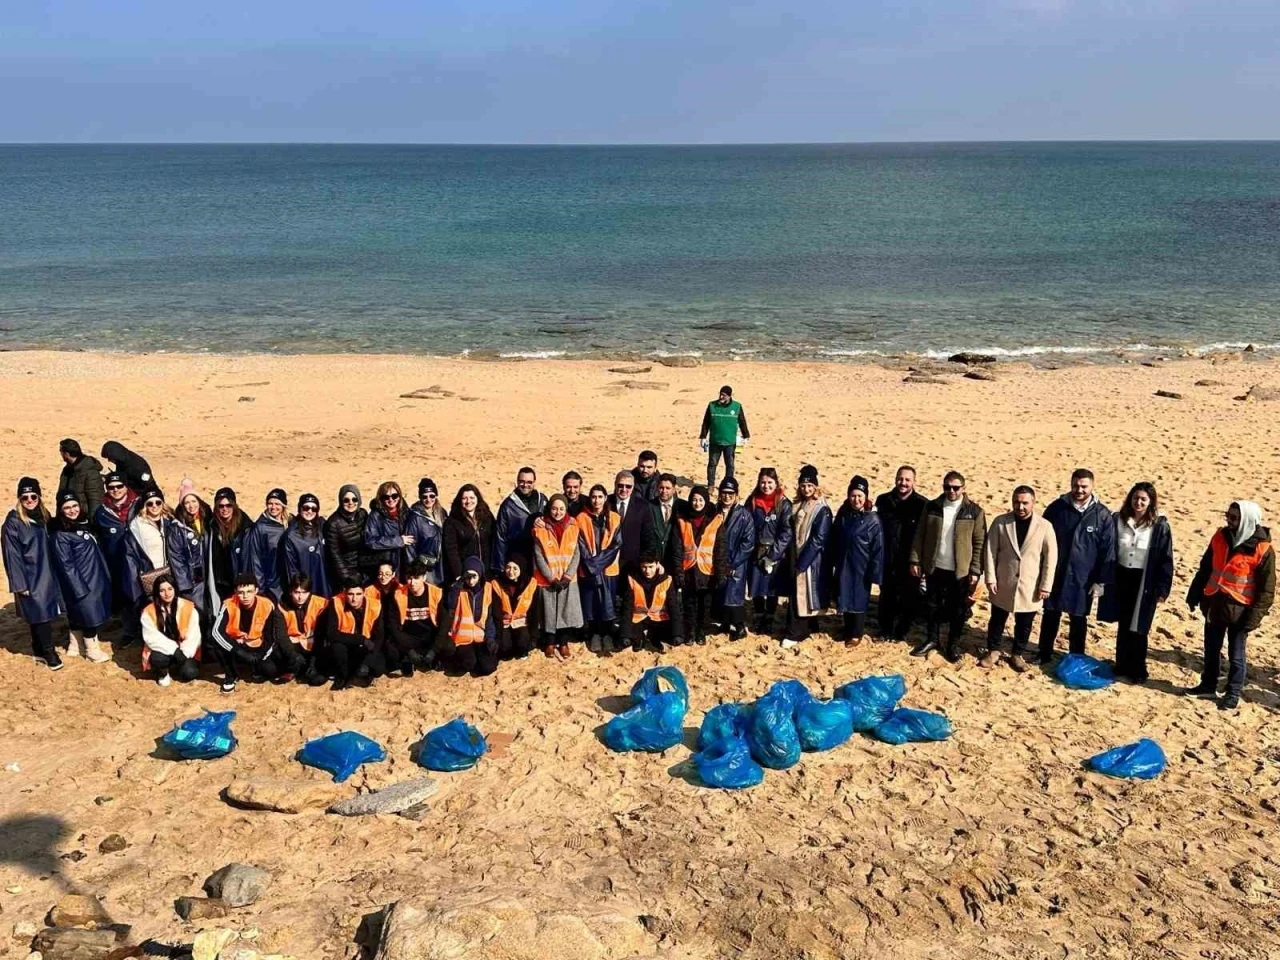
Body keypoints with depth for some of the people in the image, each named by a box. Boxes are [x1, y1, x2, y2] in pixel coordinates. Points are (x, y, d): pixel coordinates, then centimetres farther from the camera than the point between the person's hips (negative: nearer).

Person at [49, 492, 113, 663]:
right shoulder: (61, 535, -17)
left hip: (95, 580, 8)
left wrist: (105, 577, 16)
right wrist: (80, 589, -19)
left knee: (78, 616, 18)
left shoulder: (83, 524, 8)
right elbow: (67, 565, -18)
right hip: (81, 584, -8)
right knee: (91, 616, 1)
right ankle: (93, 651, 16)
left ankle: (75, 647, 31)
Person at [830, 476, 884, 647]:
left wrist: (875, 573, -14)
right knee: (845, 599, 13)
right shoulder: (842, 515, 1)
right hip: (843, 566, 4)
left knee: (859, 600, 7)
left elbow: (878, 549, -12)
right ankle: (848, 630, 29)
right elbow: (833, 541, 7)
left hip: (861, 568, -4)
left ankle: (856, 634, 21)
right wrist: (832, 563, 6)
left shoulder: (873, 519, -13)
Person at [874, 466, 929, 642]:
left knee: (908, 599, 8)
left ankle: (901, 632, 24)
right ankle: (885, 630, 28)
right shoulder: (883, 500, 0)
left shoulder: (922, 504, -9)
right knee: (886, 596, 13)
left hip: (910, 562, -2)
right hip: (887, 560, 2)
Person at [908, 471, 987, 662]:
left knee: (958, 610, 8)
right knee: (932, 606, 13)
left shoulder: (974, 512, -7)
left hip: (961, 570, -2)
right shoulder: (932, 507, 0)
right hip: (934, 567, 2)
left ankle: (953, 644, 24)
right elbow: (920, 536, 4)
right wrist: (915, 560, -1)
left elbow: (979, 543, -5)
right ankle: (931, 639, 30)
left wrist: (976, 571, -8)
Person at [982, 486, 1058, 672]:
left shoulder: (1045, 526, -8)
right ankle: (993, 651, 30)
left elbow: (1050, 558, -5)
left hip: (1030, 587, -1)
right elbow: (990, 551, -3)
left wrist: (1045, 586, -7)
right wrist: (990, 578, -7)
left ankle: (1017, 654, 29)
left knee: (1024, 624, 11)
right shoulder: (1000, 522, -5)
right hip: (1003, 584, 1)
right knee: (997, 620, 13)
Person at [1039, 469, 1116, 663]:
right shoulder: (1056, 508, -4)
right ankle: (1044, 656, 24)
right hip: (1054, 574, 1)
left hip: (1083, 578, -1)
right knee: (1051, 615, 10)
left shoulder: (1102, 515, -6)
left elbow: (1107, 550, -3)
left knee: (1079, 619, 11)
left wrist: (1100, 581, -5)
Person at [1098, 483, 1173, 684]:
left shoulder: (1159, 525, -9)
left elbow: (1165, 559, -6)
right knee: (1123, 625, 13)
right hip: (1121, 577, 3)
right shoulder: (1118, 519, -1)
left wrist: (1162, 589, -8)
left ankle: (1138, 670, 17)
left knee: (1138, 628, 4)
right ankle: (1122, 665, 25)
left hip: (1144, 582, -3)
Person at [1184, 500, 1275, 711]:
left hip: (1238, 610, -5)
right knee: (1211, 650, 17)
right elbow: (1205, 568, 10)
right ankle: (1208, 686, 32)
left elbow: (1266, 588, -11)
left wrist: (1254, 617, -14)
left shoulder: (1262, 550, -16)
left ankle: (1233, 695, 21)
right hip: (1214, 605, 5)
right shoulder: (1220, 537, -1)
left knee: (1236, 655, 8)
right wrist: (1194, 595, 9)